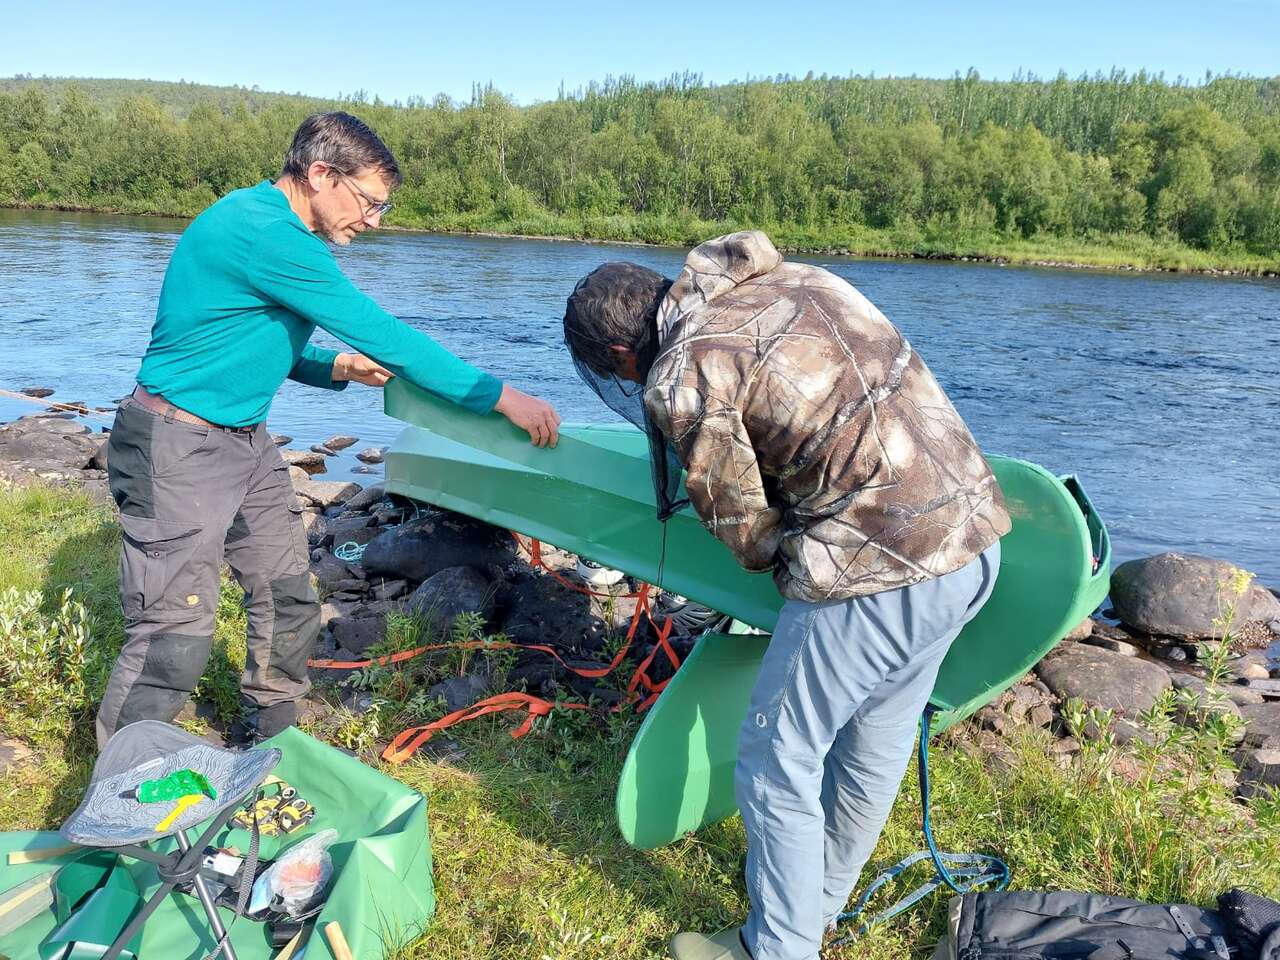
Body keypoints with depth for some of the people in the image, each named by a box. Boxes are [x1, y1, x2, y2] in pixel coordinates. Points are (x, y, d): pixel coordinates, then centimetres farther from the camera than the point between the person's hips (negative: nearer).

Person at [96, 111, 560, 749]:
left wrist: (339, 367, 1)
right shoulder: (266, 232, -23)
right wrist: (500, 397, -22)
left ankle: (265, 748, 30)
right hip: (180, 450, -10)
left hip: (246, 443, 10)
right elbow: (381, 334, -26)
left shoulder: (274, 229, 10)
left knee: (289, 607, 12)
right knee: (174, 638, -5)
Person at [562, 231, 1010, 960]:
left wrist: (786, 558, 19)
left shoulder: (684, 380, -11)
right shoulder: (797, 277, 11)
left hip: (878, 572, -8)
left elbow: (749, 535, -2)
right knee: (878, 743, 23)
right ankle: (822, 900, 45)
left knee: (777, 761, 12)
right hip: (975, 532, 9)